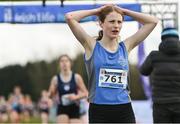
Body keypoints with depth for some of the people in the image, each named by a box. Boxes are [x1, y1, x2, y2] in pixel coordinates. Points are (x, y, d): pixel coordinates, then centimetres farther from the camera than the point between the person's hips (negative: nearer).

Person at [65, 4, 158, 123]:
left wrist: (124, 11, 8)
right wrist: (96, 11, 1)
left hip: (124, 110, 3)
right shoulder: (92, 46, 0)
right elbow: (69, 17, -10)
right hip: (99, 111, -3)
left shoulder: (125, 47, 8)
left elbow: (153, 21, 8)